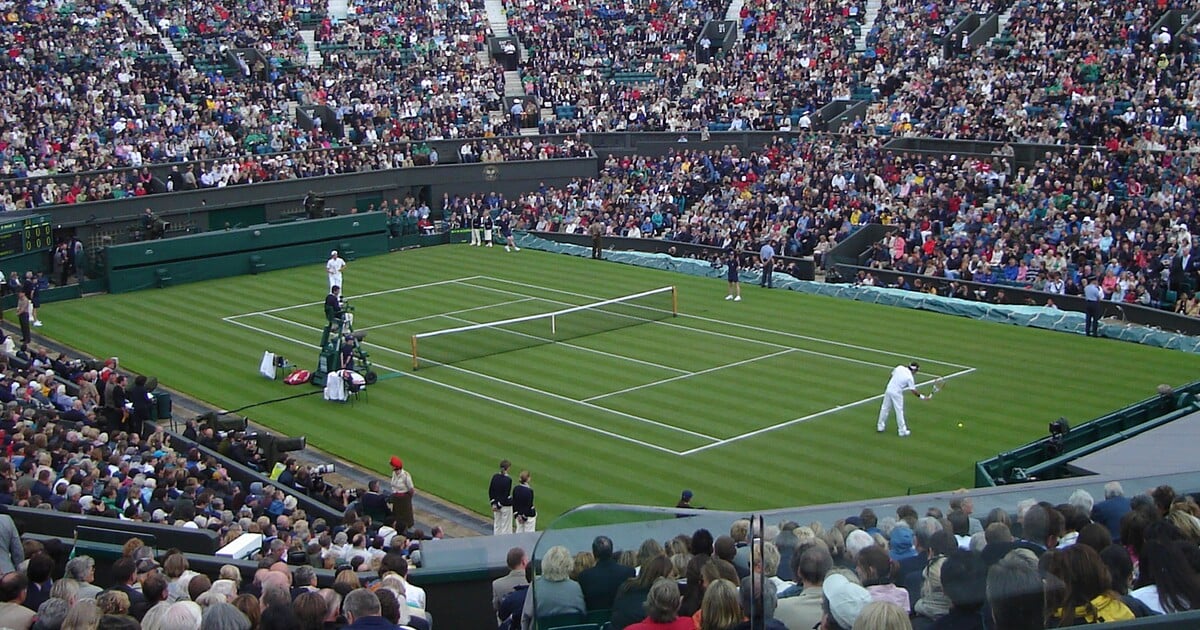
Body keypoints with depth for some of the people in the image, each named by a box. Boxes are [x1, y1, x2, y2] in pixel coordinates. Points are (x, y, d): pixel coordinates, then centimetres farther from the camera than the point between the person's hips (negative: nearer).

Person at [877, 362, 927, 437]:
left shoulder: (899, 368, 1)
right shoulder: (910, 377, -12)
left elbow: (892, 374, 16)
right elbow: (914, 391, -10)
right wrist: (922, 397, 1)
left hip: (889, 389, 5)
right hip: (897, 393, -5)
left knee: (885, 408, 15)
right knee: (899, 411, 4)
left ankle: (880, 426, 25)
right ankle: (902, 431, 11)